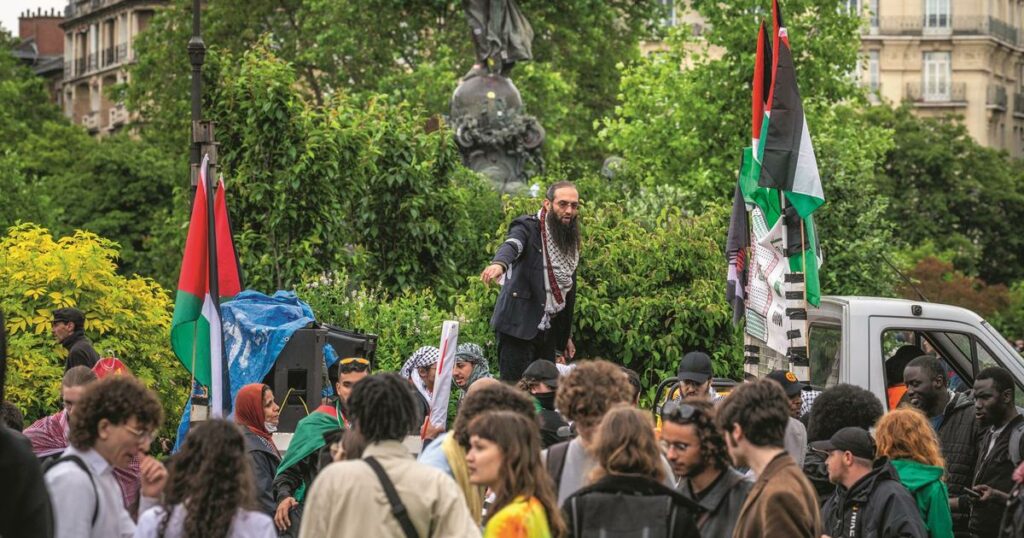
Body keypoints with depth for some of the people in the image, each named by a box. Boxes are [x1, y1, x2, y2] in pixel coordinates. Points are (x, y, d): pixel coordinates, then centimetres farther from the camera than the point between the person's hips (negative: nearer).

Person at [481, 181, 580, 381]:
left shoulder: (571, 241, 15)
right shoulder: (528, 227, -5)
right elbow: (511, 245, -28)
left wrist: (566, 336, 23)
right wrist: (499, 264, -52)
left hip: (548, 329, 7)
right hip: (518, 326, -7)